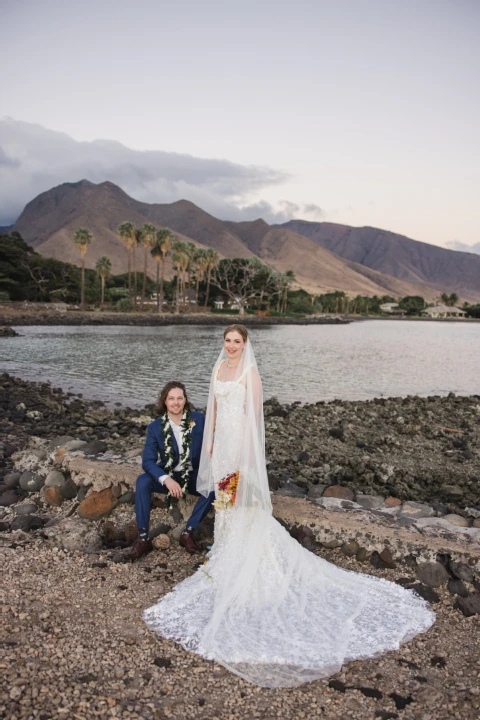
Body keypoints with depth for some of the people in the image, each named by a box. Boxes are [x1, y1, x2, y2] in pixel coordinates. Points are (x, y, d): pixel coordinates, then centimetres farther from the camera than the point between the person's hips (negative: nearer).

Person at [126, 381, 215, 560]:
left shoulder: (199, 419, -9)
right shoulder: (155, 427, -10)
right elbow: (148, 461, -16)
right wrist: (167, 480, -35)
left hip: (194, 476, 0)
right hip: (168, 475, 0)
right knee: (142, 481, -27)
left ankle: (188, 533, -15)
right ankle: (143, 538, -19)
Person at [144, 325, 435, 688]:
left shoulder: (250, 372, -12)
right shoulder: (219, 368, 9)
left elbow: (253, 413, -15)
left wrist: (242, 452, -18)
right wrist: (210, 441, 15)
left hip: (240, 439, -7)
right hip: (222, 439, 7)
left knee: (241, 496, 0)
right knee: (224, 495, 16)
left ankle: (238, 557, 15)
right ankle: (227, 549, 32)